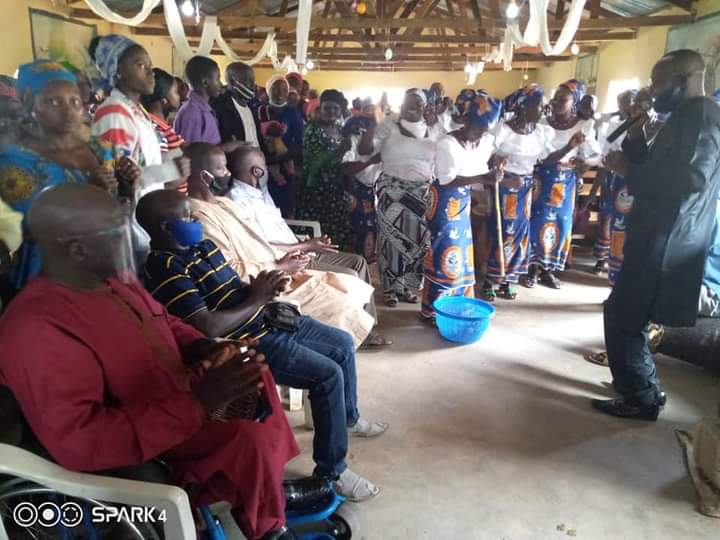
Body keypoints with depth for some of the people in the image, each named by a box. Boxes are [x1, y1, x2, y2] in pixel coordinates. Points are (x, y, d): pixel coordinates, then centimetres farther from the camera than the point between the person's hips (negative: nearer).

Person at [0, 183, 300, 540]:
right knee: (250, 439, -23)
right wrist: (199, 403, -34)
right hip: (140, 451, -9)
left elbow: (164, 322, 14)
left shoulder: (112, 279, -1)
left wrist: (208, 350, -7)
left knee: (254, 371, 9)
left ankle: (272, 483, 20)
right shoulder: (38, 329, -29)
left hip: (179, 396, 9)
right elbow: (80, 443, -33)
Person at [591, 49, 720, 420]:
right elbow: (656, 171, 18)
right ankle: (645, 387, 30)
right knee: (626, 315, 17)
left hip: (664, 244, -10)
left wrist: (627, 170, -20)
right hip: (659, 240, 10)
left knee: (623, 317, -3)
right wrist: (635, 139, 5)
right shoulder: (686, 118, 18)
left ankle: (641, 399, 11)